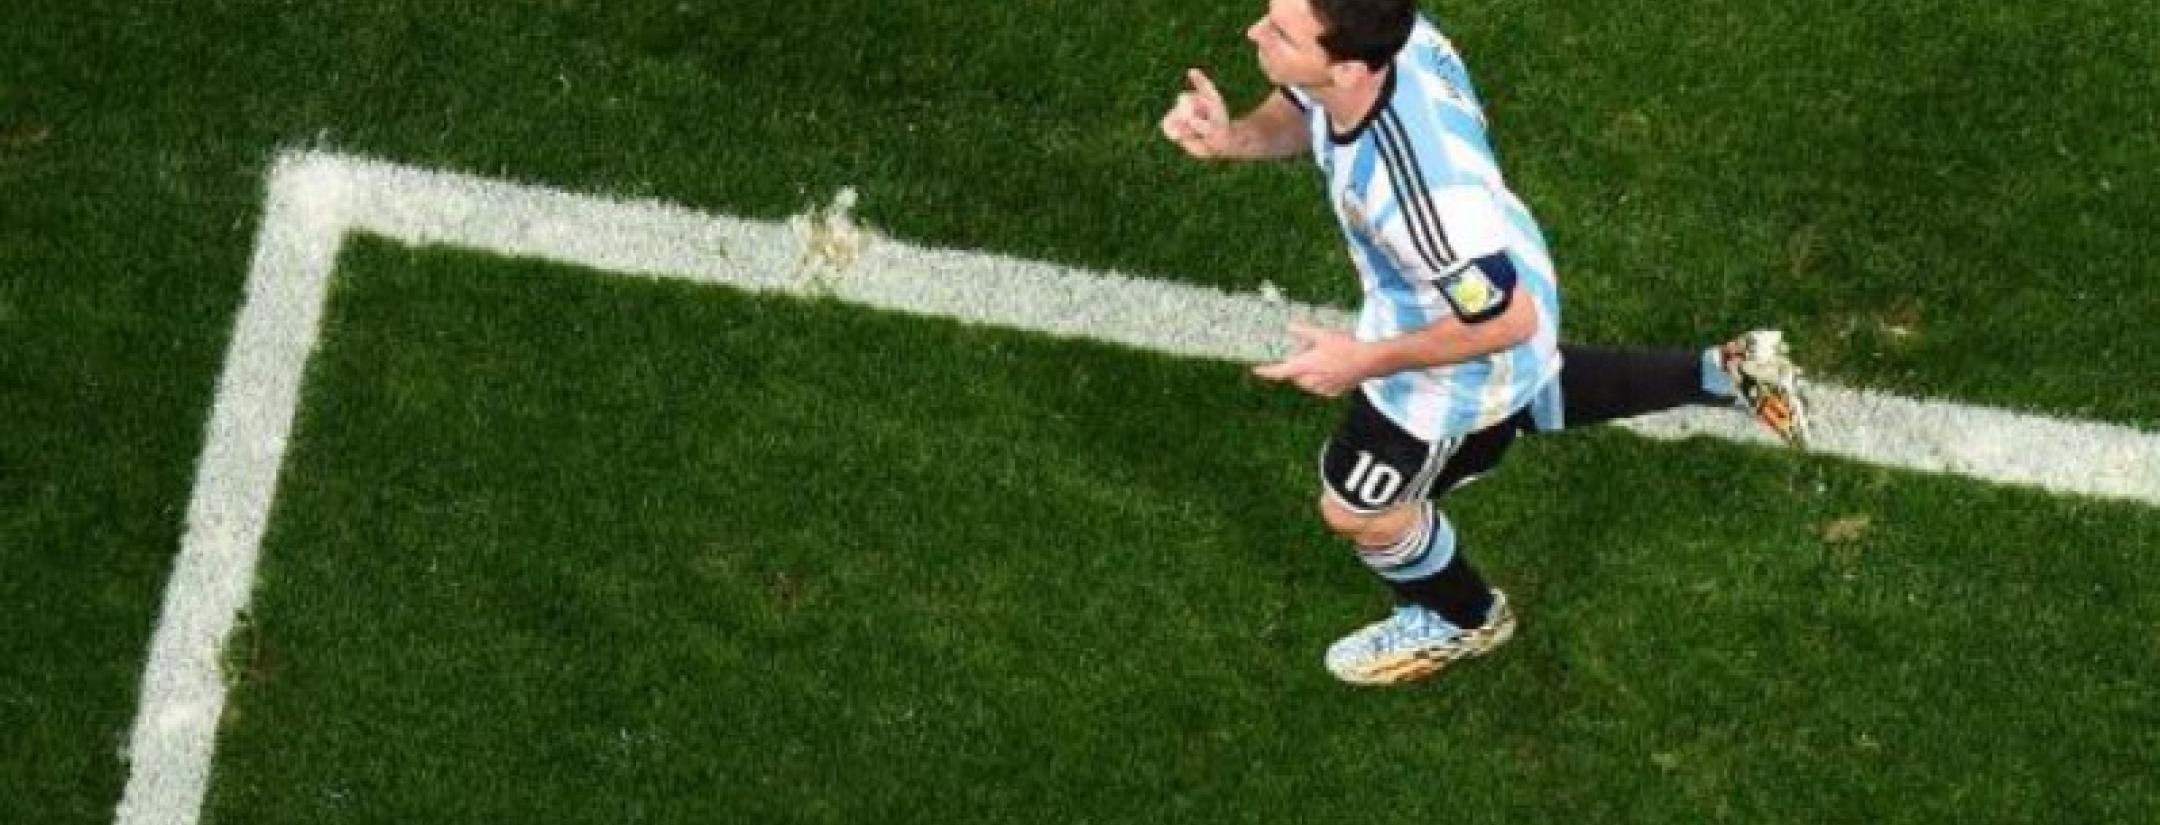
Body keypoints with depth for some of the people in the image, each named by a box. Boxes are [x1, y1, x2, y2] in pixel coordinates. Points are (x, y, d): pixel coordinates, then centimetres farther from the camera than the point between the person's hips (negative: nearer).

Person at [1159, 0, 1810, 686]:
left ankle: (1463, 621, 51)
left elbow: (1508, 321, -33)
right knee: (1520, 398, 40)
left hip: (1465, 355, -7)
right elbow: (1298, 115, -3)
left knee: (1355, 508, 20)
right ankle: (1721, 373, 50)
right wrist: (1231, 139, -24)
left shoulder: (1416, 191, -50)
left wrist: (1366, 361, -26)